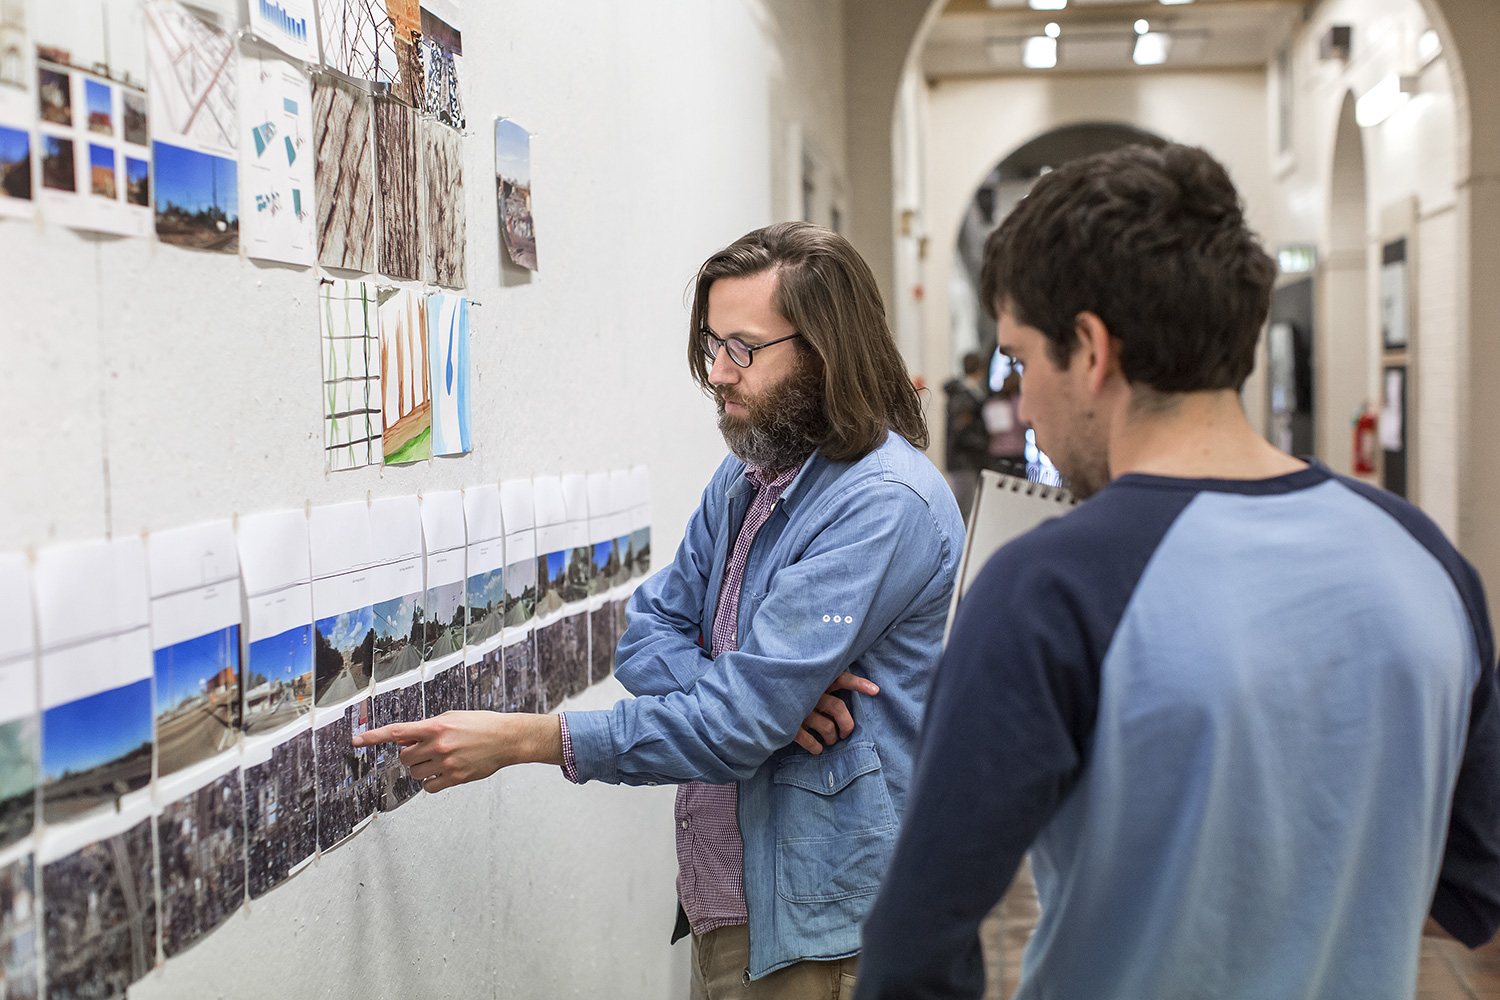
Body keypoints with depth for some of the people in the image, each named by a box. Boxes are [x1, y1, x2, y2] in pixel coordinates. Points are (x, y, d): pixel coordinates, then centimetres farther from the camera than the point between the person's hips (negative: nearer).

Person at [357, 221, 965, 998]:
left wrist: (521, 739, -22)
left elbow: (737, 724, -25)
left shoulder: (884, 503, -21)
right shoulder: (743, 480, 8)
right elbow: (649, 635, 6)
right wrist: (769, 690, -15)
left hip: (820, 928, -7)